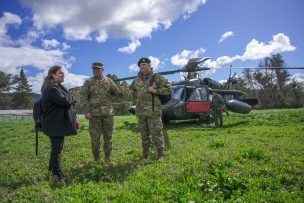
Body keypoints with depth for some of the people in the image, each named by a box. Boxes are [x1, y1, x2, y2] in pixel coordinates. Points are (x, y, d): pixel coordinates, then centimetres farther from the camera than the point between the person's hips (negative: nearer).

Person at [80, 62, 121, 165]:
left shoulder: (109, 81, 8)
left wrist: (119, 91, -15)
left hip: (108, 113, 2)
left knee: (108, 137, 8)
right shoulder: (88, 82, 4)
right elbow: (84, 98, -1)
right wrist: (86, 112, -11)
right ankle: (96, 159, 19)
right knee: (95, 138, 4)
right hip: (94, 114, -1)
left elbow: (116, 92, 9)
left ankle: (108, 159, 20)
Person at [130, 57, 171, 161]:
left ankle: (160, 154, 13)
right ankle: (145, 153, 27)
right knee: (144, 134, 14)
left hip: (153, 111, -5)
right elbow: (132, 89, 34)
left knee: (157, 134, -1)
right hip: (141, 112, 5)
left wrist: (155, 91, -15)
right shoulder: (137, 80, 13)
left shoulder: (157, 77, -2)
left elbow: (168, 89, -5)